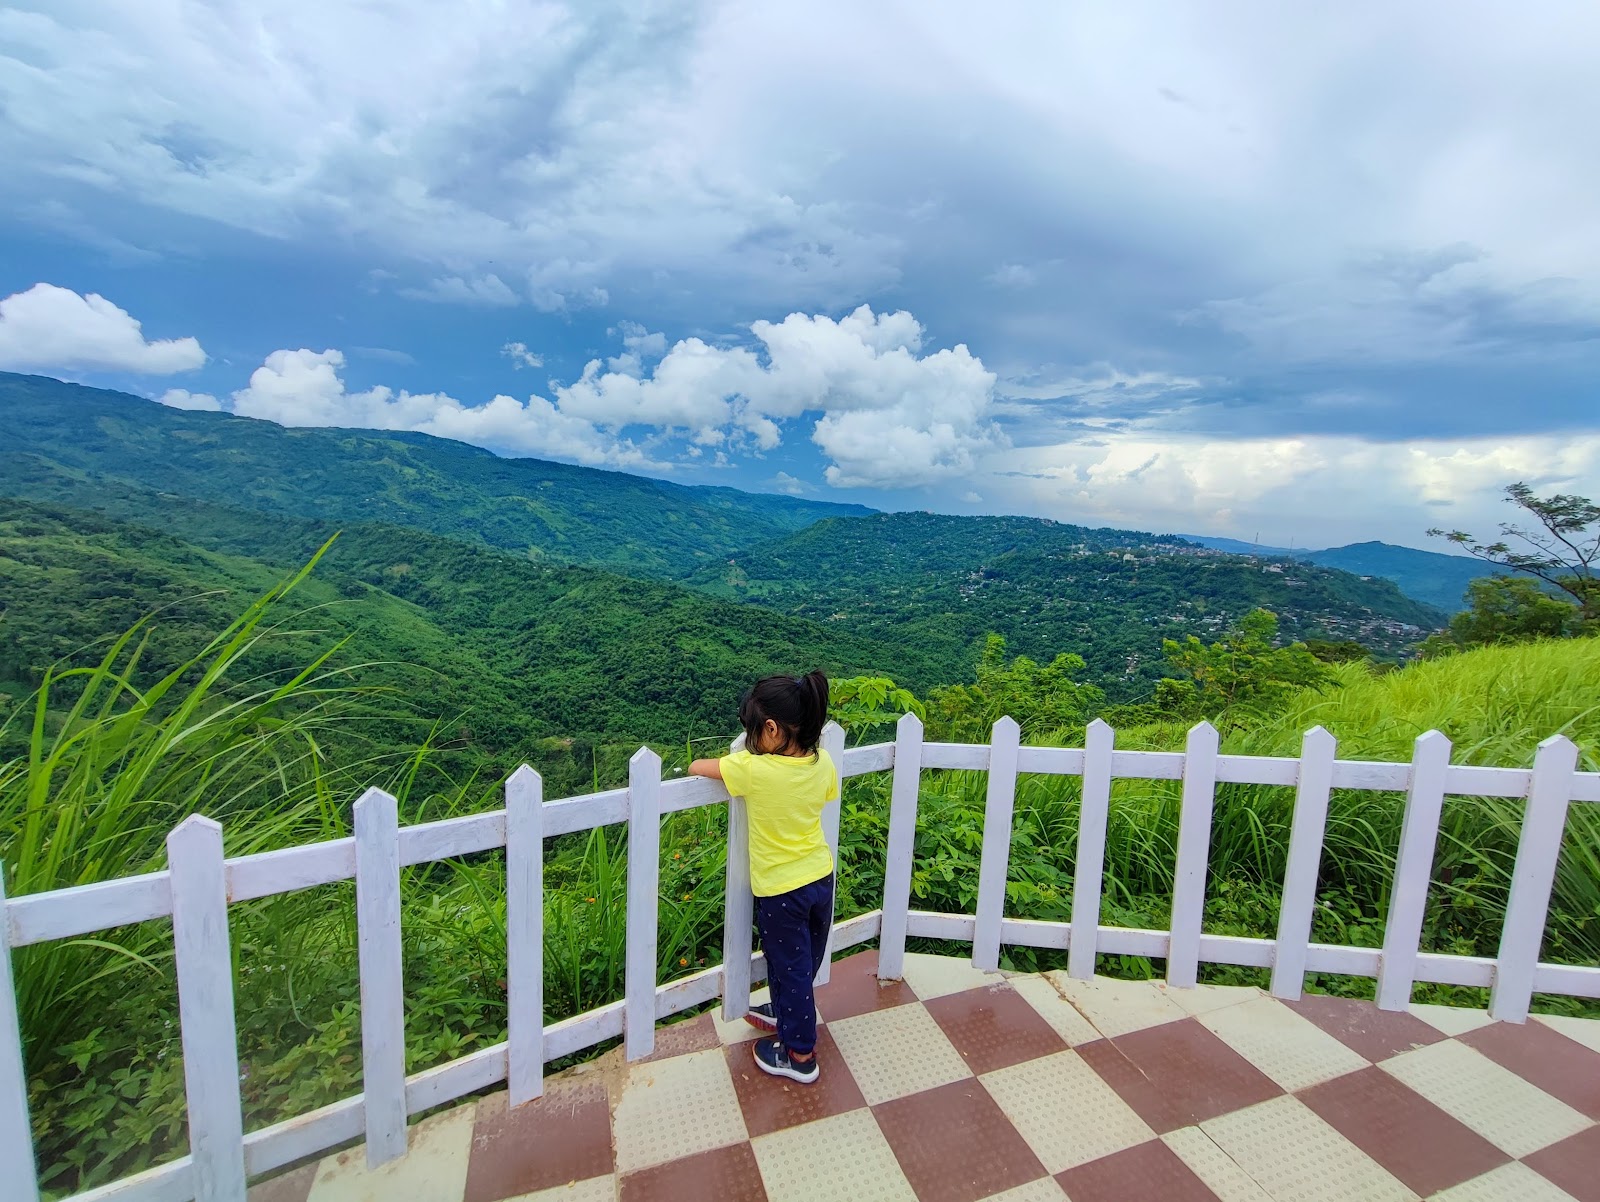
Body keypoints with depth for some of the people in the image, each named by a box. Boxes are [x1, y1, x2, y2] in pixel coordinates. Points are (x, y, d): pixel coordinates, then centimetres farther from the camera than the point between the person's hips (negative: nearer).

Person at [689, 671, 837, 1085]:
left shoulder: (754, 769, -28)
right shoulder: (823, 763, -13)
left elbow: (700, 767, -12)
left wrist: (695, 766, 11)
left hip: (781, 889, -6)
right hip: (822, 878, 6)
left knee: (790, 967, 15)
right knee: (804, 960, 26)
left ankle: (799, 1055, 33)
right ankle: (788, 1013, 51)